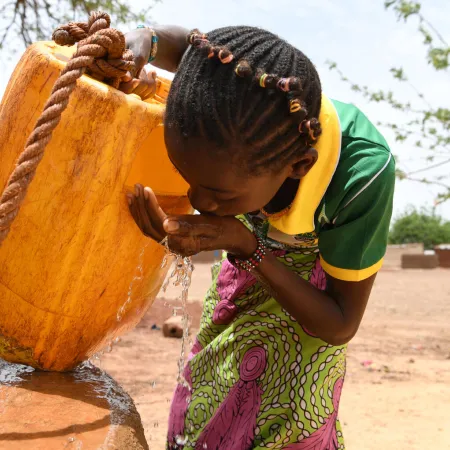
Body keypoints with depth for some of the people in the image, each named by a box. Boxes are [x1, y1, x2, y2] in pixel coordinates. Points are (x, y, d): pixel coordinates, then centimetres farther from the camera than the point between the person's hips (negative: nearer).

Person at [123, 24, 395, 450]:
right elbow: (184, 40, -6)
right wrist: (141, 42, -30)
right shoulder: (231, 129, -32)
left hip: (308, 300, -3)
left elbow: (339, 327, -27)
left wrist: (246, 248, -41)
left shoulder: (364, 175, -41)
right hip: (243, 277, 4)